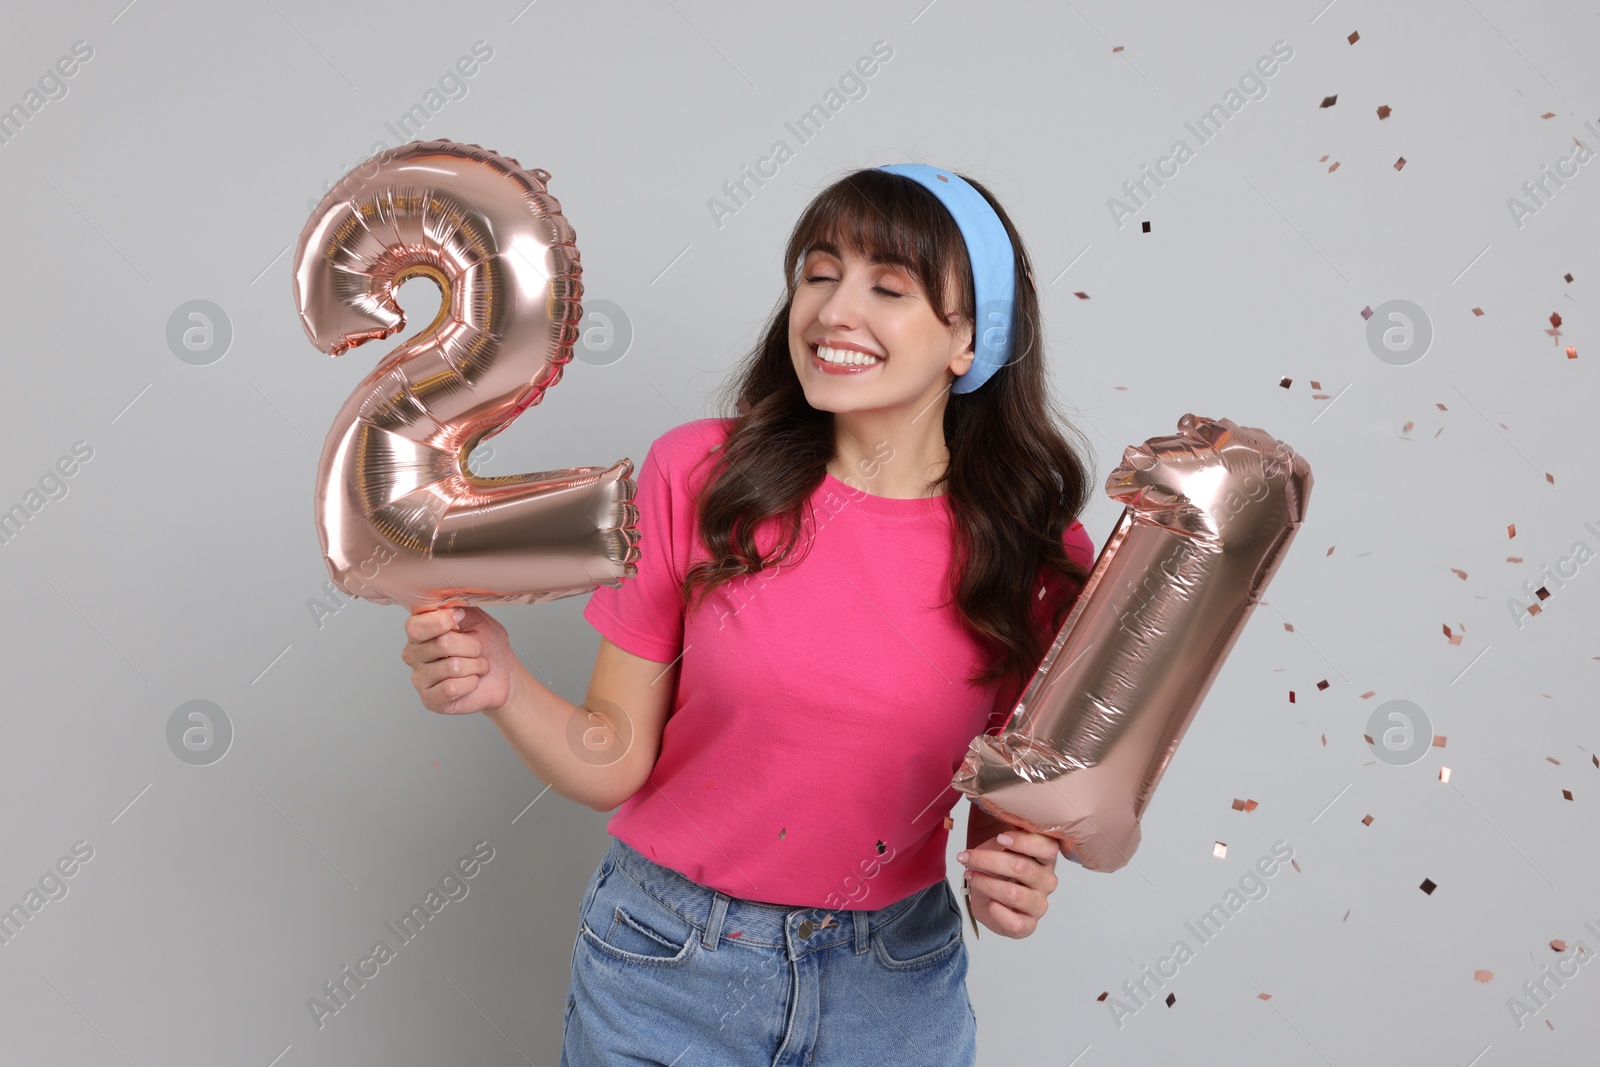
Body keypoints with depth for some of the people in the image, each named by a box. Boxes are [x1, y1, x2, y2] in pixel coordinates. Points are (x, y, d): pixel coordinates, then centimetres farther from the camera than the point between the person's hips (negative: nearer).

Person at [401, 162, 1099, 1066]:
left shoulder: (1040, 551, -11)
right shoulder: (699, 473, -12)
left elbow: (1011, 794, 2)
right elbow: (614, 762, -8)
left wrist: (1014, 875, -18)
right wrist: (505, 688, -26)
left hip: (892, 984, 1)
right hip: (666, 959, 0)